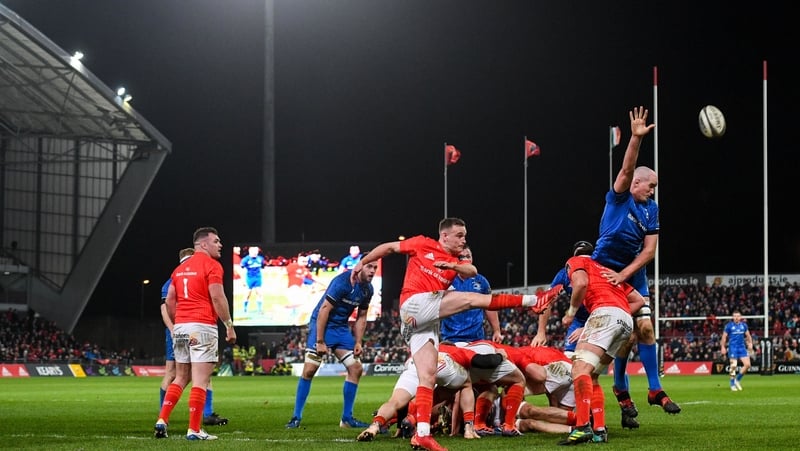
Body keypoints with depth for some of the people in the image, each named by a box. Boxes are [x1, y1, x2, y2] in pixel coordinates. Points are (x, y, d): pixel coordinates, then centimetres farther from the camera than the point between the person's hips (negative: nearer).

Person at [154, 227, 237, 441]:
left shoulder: (181, 268, 17)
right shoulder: (212, 265, -6)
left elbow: (169, 300, 16)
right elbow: (217, 297, -14)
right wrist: (229, 325, -10)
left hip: (181, 327, 8)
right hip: (202, 327, -7)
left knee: (181, 378, 16)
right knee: (200, 380, -5)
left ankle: (162, 420, 6)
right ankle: (194, 430, -6)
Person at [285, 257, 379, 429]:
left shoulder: (368, 289, 3)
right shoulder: (342, 282, -21)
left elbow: (361, 317, 15)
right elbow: (324, 310, -21)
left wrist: (358, 342, 5)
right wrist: (320, 341, -22)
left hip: (342, 328, 7)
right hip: (322, 325, -7)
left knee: (356, 369, -1)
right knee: (309, 370, -13)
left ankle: (347, 418, 8)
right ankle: (296, 417, -5)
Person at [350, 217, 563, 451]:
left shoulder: (456, 262, 21)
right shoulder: (423, 245, 8)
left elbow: (472, 272, 1)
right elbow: (389, 247, 16)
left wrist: (452, 265, -18)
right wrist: (362, 263, 17)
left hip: (427, 322, 7)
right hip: (415, 304, -7)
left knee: (428, 376, -2)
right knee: (469, 298, -14)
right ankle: (531, 300, -15)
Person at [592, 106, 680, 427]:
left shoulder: (651, 209, 3)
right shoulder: (619, 197, -7)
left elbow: (649, 250, -3)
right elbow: (626, 170, -26)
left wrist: (625, 274, -16)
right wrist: (636, 139, -40)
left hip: (634, 275, 4)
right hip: (604, 271, -4)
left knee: (645, 328, -3)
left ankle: (655, 390, 4)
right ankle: (621, 389, 7)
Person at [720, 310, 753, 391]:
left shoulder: (744, 325, 8)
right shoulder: (729, 326, -2)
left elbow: (748, 335, 17)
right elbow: (724, 337, 1)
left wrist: (750, 343, 2)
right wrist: (723, 347, -5)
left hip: (742, 347, 4)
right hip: (733, 348, -4)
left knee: (747, 364, -5)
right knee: (733, 366, -8)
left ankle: (737, 379, 14)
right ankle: (732, 384, 5)